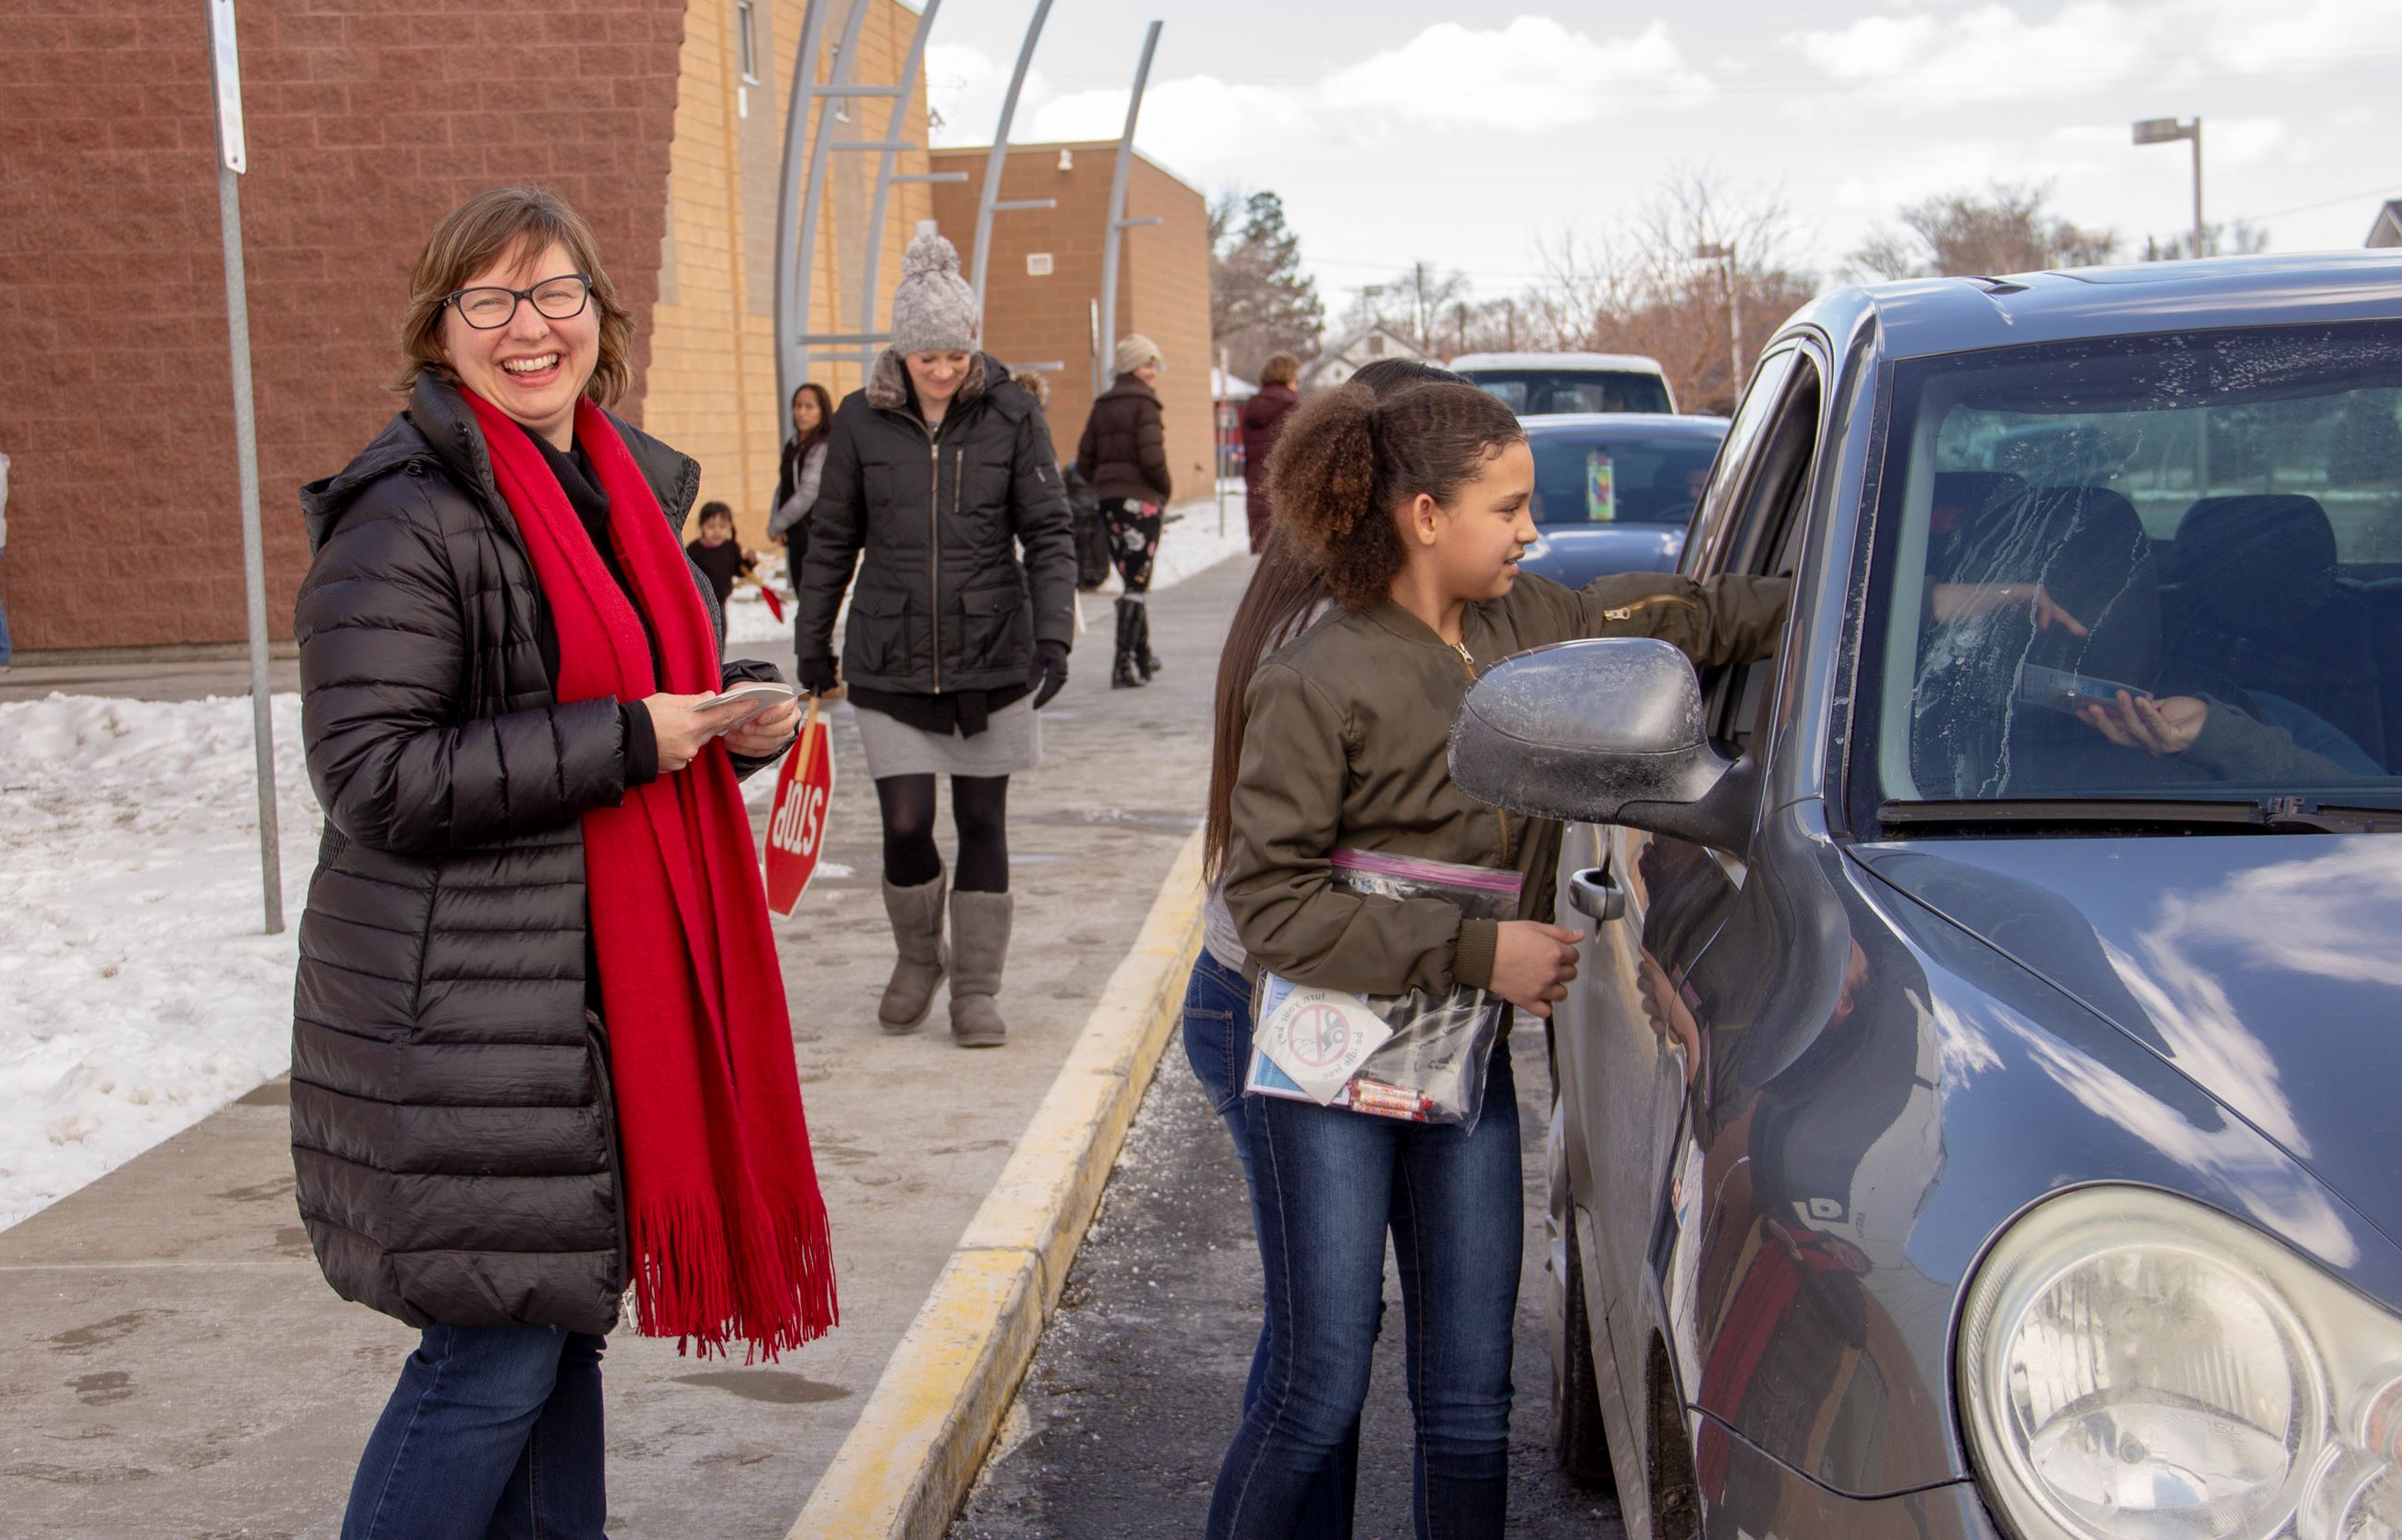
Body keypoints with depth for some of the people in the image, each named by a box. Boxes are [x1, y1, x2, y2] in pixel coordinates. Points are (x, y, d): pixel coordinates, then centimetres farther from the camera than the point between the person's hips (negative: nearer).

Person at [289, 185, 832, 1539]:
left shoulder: (630, 489, 13)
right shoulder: (408, 518, -14)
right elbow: (373, 774, -21)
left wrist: (744, 724, 2)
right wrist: (627, 737, -21)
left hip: (614, 994, 8)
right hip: (462, 1019, -8)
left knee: (564, 1317, 16)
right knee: (495, 1350, -3)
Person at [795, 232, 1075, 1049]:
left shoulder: (1013, 414, -3)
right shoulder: (862, 420, 0)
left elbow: (1047, 532, -2)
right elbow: (832, 539, 9)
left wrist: (1052, 634, -12)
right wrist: (813, 643, 12)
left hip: (992, 654, 0)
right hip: (890, 660, 0)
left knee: (982, 822, 6)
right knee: (905, 824, -4)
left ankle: (975, 988, 19)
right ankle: (917, 959, 24)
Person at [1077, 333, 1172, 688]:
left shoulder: (1102, 406, 12)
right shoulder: (1143, 404, -9)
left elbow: (1084, 463, 10)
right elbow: (1152, 457, -19)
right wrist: (1166, 489, -3)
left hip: (1108, 501, 7)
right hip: (1140, 501, -7)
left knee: (1133, 581, 18)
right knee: (1136, 585, -4)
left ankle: (1143, 656, 26)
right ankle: (1126, 664, -8)